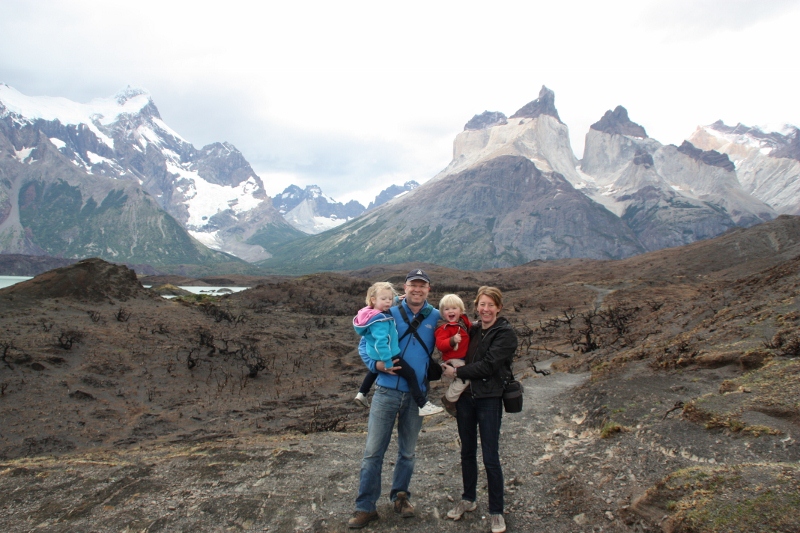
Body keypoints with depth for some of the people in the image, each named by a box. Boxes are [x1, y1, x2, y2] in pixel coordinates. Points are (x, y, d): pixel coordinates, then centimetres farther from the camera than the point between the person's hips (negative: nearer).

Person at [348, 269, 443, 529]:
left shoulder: (435, 318, 3)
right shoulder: (389, 314, -1)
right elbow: (364, 344, 4)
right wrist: (377, 364, -12)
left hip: (416, 396, 2)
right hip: (387, 392, -1)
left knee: (407, 452, 16)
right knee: (373, 451, 0)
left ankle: (400, 496, 36)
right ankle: (365, 507, 13)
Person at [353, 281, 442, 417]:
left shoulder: (370, 314, 2)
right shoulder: (380, 319, -28)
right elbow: (381, 341, -34)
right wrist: (388, 362, -32)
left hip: (375, 355, 11)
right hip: (388, 355, -11)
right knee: (411, 375, -11)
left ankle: (362, 394, 53)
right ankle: (423, 405, -13)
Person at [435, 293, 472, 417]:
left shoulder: (463, 320, 6)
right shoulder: (443, 328, -18)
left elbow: (469, 330, 27)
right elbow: (440, 344, -29)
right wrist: (452, 340, -42)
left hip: (465, 358, 9)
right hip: (454, 360, -9)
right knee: (464, 378, -22)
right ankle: (449, 399, -4)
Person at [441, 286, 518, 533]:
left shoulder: (506, 334, -9)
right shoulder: (472, 329, 8)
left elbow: (488, 366, -18)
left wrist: (457, 372, -13)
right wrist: (450, 368, -4)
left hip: (489, 399, -5)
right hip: (465, 397, 5)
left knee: (490, 458, 1)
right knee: (467, 452, 17)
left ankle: (496, 512, 17)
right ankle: (468, 499, 35)